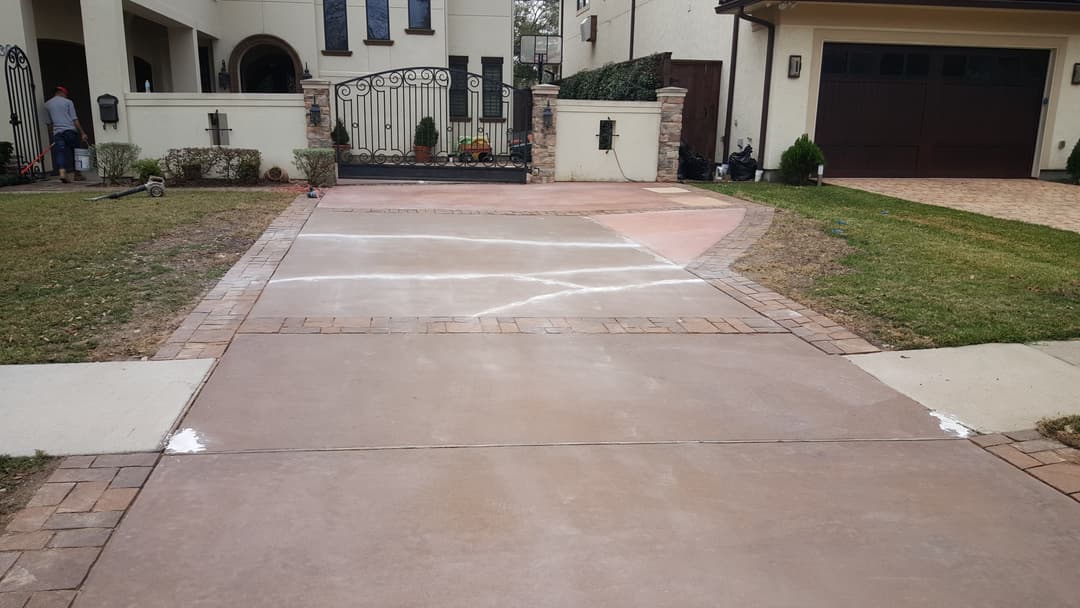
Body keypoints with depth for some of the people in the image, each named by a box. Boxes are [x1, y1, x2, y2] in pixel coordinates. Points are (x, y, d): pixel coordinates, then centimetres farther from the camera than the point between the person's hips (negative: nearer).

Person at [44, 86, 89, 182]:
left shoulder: (47, 104, 15)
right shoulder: (68, 102, 5)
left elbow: (49, 123, 16)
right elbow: (74, 119, -3)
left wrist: (51, 136, 22)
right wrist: (82, 133, -4)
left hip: (57, 132, 2)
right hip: (70, 130, -2)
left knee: (60, 153, -4)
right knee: (75, 152, 9)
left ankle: (62, 172, -24)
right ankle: (76, 174, 15)